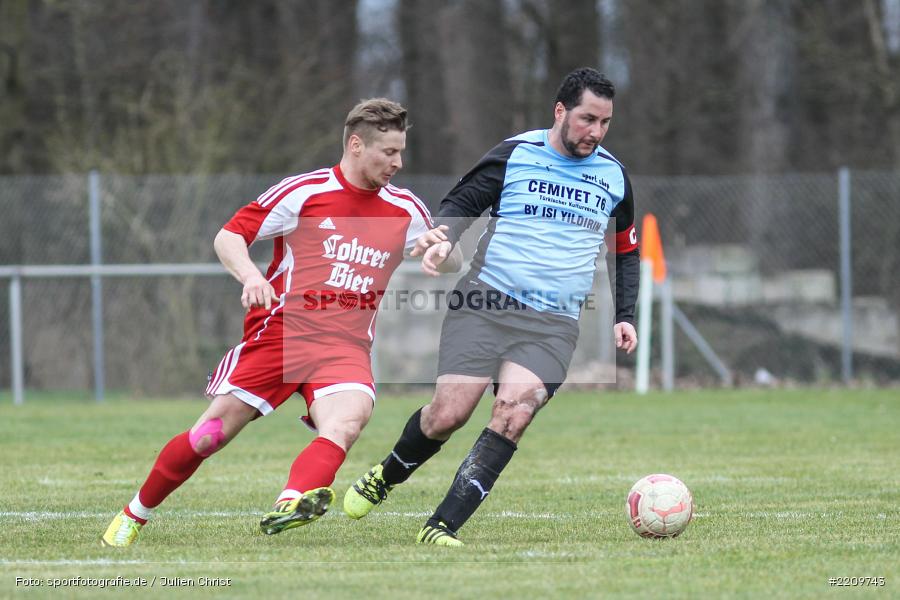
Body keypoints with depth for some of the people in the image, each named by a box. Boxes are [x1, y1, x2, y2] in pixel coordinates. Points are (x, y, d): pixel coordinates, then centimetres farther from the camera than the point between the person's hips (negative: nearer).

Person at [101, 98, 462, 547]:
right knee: (211, 434, -1)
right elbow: (228, 237, -2)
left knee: (348, 420, -31)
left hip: (345, 345, 2)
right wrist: (250, 275, -24)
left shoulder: (406, 209, 7)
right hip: (280, 331, -2)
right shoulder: (304, 191, -4)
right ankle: (133, 516, 20)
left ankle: (289, 506, -52)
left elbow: (447, 261, 19)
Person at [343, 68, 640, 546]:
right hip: (486, 304, -2)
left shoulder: (613, 175, 11)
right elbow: (461, 203, 7)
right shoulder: (514, 156, 0)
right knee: (449, 414, -9)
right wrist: (444, 236, -15)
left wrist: (624, 317, 16)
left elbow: (627, 250, 24)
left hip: (553, 325, 2)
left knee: (512, 416, -19)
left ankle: (441, 526, -16)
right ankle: (385, 476, 23)